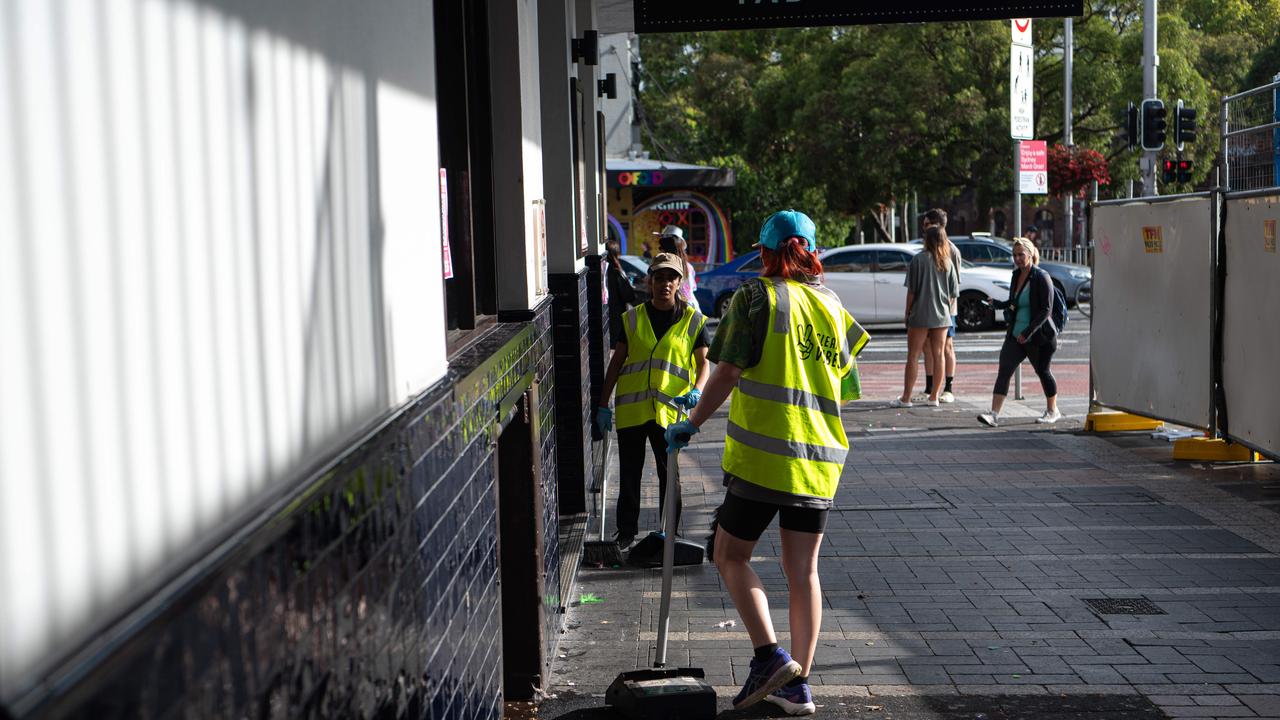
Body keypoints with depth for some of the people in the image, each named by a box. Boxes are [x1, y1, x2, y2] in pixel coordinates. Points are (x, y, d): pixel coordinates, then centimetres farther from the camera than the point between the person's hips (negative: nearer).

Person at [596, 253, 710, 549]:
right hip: (630, 410, 2)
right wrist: (604, 404, 6)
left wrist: (697, 390, -18)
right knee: (629, 475, 9)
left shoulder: (693, 321, 4)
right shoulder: (632, 319, 8)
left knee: (669, 475, 6)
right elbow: (616, 362, 10)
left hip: (670, 410, -2)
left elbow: (703, 362, 2)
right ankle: (626, 531, 21)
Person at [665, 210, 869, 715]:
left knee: (730, 555, 8)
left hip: (763, 452, -5)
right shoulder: (830, 303, 12)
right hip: (820, 456, 6)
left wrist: (691, 425, 3)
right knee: (804, 571, 8)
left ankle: (769, 655, -6)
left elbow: (728, 374, -8)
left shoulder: (755, 297, -6)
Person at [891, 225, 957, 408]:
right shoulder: (947, 262, 5)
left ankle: (906, 398, 0)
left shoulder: (918, 259, -7)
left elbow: (911, 290, -8)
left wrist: (907, 313, 0)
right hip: (942, 317, 4)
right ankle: (934, 396, 13)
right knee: (938, 356, 9)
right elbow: (954, 292, 7)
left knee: (913, 357, 0)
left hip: (920, 315, -4)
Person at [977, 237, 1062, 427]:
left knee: (1042, 370, 9)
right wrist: (1000, 304, 3)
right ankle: (994, 414, -11)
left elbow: (1046, 309, -17)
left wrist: (1028, 332, -23)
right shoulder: (1016, 276, 9)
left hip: (1039, 336, -6)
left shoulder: (1041, 277, -13)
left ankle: (1053, 411, 29)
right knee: (1004, 370, -6)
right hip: (1016, 335, 6)